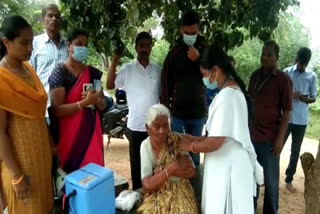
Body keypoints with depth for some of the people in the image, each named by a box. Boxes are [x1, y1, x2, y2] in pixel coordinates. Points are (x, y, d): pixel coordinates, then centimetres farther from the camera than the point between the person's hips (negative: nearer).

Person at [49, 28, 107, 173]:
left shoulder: (93, 73, 8)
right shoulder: (59, 72, -8)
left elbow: (103, 105, 11)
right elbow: (57, 110, -15)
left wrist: (97, 100, -11)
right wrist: (85, 102, -23)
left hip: (92, 132, 5)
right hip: (70, 135, -4)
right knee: (71, 172, 3)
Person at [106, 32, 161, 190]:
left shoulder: (157, 69, 5)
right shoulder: (128, 69, -2)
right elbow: (109, 85, -11)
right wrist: (115, 60, -13)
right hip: (136, 125, -2)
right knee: (136, 163, 11)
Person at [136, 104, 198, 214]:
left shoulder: (176, 140, -10)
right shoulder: (145, 146, -8)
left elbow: (192, 172, -7)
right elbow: (147, 185, -12)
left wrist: (162, 172, -15)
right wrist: (170, 169, -24)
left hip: (179, 191, 0)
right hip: (156, 194, 1)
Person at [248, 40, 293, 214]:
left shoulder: (283, 79, -7)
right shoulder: (255, 75, 8)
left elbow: (286, 111, -7)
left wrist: (280, 138, -12)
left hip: (270, 138, -4)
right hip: (251, 134, 5)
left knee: (270, 180, 8)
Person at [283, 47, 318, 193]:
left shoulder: (312, 76, 1)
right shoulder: (287, 72, -1)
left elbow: (313, 98, 5)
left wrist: (305, 99, -17)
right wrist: (290, 94, -18)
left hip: (301, 119, 1)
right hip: (286, 117, -1)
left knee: (295, 151, 9)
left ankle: (289, 179, 23)